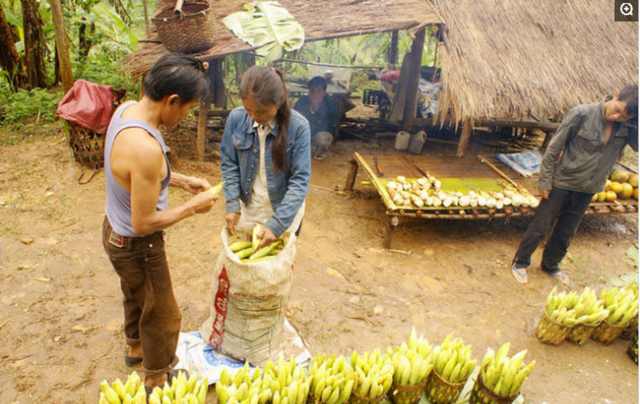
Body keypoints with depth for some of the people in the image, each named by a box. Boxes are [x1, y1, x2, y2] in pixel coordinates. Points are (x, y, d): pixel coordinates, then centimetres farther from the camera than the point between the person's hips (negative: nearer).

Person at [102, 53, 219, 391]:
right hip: (137, 246, -9)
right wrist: (192, 207, -18)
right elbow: (144, 223, -29)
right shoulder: (145, 148, -38)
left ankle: (135, 347, 59)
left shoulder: (127, 109, -8)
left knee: (135, 295, 33)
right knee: (162, 314, 15)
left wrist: (182, 181, 2)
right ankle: (157, 379, 40)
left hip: (114, 228, 9)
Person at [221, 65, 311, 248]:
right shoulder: (236, 118, -12)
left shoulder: (298, 127, -22)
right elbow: (229, 165, -3)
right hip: (248, 210, 2)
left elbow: (300, 180, -21)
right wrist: (232, 204, -14)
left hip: (285, 212, -2)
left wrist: (277, 223, -27)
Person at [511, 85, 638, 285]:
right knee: (540, 228, 6)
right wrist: (544, 182, -11)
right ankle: (520, 263, 24)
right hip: (561, 183, -4)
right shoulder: (583, 114, -17)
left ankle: (550, 265, 39)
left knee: (566, 233, 18)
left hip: (587, 190, 5)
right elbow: (554, 148, -13)